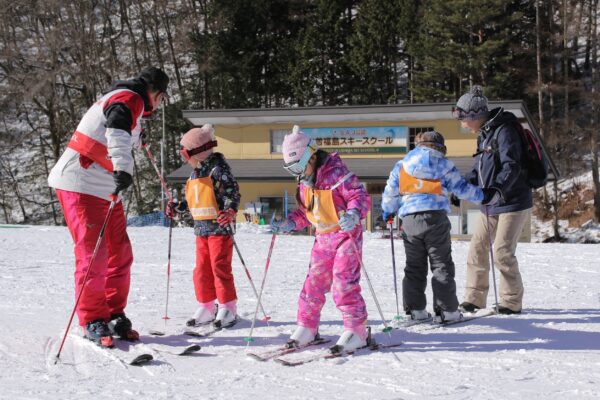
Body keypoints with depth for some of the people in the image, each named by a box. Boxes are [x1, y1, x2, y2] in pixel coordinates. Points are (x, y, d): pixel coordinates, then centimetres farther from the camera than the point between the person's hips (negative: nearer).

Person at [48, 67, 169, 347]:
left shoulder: (125, 99, 20)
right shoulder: (129, 98, -11)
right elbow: (117, 133, -34)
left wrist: (137, 138, 63)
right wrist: (123, 169, -48)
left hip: (106, 188, 10)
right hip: (80, 184, -10)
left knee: (120, 253, 8)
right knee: (93, 254, -10)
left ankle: (114, 315, 15)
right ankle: (93, 321, -3)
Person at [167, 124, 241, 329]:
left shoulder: (218, 168, -11)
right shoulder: (195, 173, 15)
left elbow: (232, 192, -17)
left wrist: (230, 211, -32)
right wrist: (177, 208, 16)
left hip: (219, 227, -8)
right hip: (201, 228, 8)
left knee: (220, 267, -4)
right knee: (201, 269, 9)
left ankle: (228, 308, 6)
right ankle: (207, 307, 19)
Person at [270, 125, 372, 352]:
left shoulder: (335, 173, -17)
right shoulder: (304, 183, 9)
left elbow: (360, 196, -22)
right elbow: (304, 213, 19)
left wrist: (353, 214, -41)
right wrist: (287, 225, 5)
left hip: (345, 234, -7)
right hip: (323, 238, 8)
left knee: (344, 285, -13)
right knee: (313, 283, 7)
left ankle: (356, 331, -5)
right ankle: (306, 329, 18)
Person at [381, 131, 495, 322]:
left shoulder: (401, 165, 13)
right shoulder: (444, 165, 6)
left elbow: (390, 192, 15)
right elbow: (461, 188, 7)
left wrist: (388, 212, 30)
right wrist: (482, 195, 21)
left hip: (410, 220, 3)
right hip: (436, 218, -3)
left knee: (414, 267, 12)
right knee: (442, 265, 3)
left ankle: (415, 309, 9)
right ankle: (447, 310, 0)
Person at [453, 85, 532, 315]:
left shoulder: (504, 131, -15)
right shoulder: (484, 135, 13)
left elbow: (511, 167, -25)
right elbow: (478, 169, 21)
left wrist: (498, 188, -37)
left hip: (512, 203, -9)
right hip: (490, 205, 9)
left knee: (502, 253, -9)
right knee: (477, 248, 5)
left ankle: (512, 303, 4)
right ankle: (474, 300, 13)